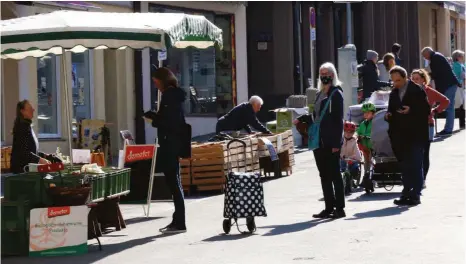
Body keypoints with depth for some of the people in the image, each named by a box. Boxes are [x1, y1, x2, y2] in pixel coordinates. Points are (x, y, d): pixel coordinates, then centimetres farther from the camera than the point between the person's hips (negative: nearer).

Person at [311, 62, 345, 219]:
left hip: (331, 142, -8)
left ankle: (339, 208, 1)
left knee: (334, 175, -4)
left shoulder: (336, 94, -7)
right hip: (319, 141, 8)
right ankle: (329, 207, 15)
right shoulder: (319, 94, 17)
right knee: (324, 175, 10)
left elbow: (338, 119, -12)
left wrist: (336, 142, -17)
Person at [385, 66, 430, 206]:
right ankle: (406, 193, 14)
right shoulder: (393, 93, 13)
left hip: (416, 135, -6)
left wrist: (411, 110, -21)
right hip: (401, 135, 6)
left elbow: (426, 110, -8)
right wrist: (388, 115, -4)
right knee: (405, 166, 9)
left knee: (416, 165, -6)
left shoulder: (417, 91, -5)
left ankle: (415, 195, -4)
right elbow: (391, 110, 18)